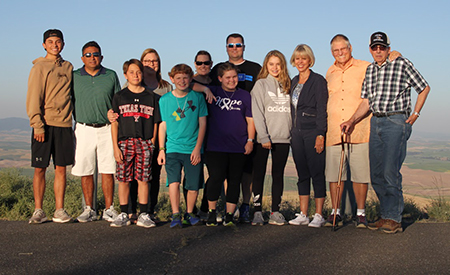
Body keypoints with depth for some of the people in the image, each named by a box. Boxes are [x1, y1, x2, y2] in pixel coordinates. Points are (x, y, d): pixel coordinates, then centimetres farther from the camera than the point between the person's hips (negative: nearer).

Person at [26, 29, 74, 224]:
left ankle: (59, 210, 9)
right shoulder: (39, 67, 0)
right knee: (40, 169, 0)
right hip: (44, 125, -4)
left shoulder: (68, 67, 14)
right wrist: (37, 125, -14)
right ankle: (38, 211, 7)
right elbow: (33, 98, -5)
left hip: (64, 124, 4)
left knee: (61, 169, 4)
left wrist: (73, 121, 10)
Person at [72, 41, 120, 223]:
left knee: (107, 171, 0)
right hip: (84, 129, 0)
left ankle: (109, 209, 7)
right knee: (86, 172, 2)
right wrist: (76, 120, 2)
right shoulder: (74, 77, 7)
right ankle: (89, 209, 11)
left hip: (107, 128, 0)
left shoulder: (111, 76, 8)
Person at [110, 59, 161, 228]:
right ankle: (124, 215, 11)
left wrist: (152, 144, 0)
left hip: (145, 143, 0)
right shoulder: (119, 97, 7)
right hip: (124, 142, 0)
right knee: (123, 179, 1)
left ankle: (143, 215, 8)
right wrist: (116, 147, -4)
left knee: (143, 179, 1)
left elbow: (155, 123, 9)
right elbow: (114, 123, 4)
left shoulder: (150, 97, 9)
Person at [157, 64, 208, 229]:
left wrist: (197, 148, -4)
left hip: (193, 150, 0)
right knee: (173, 181, -14)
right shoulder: (164, 100, 5)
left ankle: (189, 213, 21)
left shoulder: (197, 97, 3)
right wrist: (161, 149, 3)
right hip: (172, 149, 0)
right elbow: (163, 125, 8)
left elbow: (202, 124, 3)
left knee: (193, 185, 1)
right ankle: (175, 215, -9)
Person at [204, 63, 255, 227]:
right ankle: (211, 213, 6)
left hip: (239, 148, 2)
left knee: (234, 181, 3)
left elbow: (250, 120, 11)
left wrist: (250, 140, 4)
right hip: (215, 147, -1)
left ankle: (229, 216, 10)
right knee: (216, 178, -9)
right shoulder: (212, 93, 8)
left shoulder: (244, 96, 11)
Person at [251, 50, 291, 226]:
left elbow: (291, 110, 14)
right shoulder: (261, 84, 1)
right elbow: (257, 113, -6)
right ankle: (257, 212, 3)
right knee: (259, 174, -1)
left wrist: (294, 133, 3)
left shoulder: (287, 85, 13)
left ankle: (275, 212, 11)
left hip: (283, 138, 3)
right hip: (263, 139, -3)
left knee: (278, 174, 6)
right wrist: (264, 137, -13)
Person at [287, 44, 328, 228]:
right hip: (297, 132, 7)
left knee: (317, 174, -3)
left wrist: (320, 135, -17)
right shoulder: (294, 82, 15)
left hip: (313, 132, -7)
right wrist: (293, 133, 14)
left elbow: (322, 110, -11)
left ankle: (318, 215, 2)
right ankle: (303, 215, 13)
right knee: (302, 175, 9)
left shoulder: (318, 81, -6)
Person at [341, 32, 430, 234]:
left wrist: (415, 114, 2)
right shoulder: (370, 70, 14)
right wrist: (352, 121, 6)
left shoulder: (402, 64, -2)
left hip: (396, 121, -6)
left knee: (390, 172, -11)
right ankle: (386, 215, 15)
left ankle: (394, 219, -2)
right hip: (376, 122, 6)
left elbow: (424, 88, 6)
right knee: (376, 175, 5)